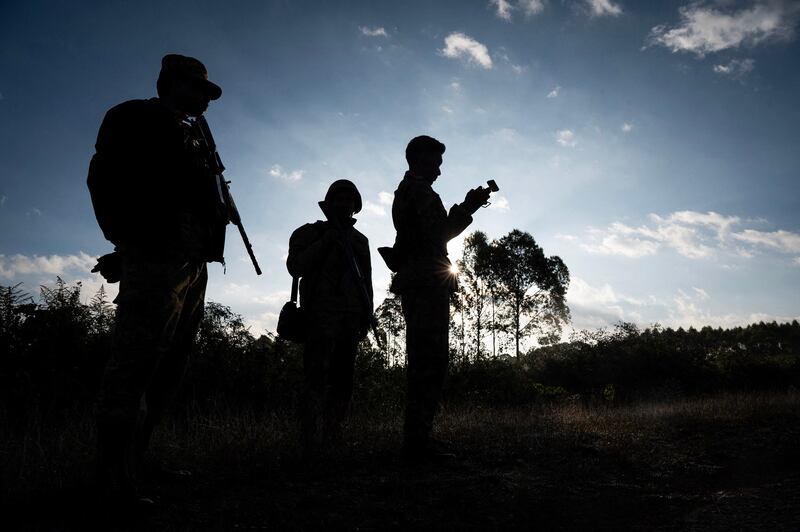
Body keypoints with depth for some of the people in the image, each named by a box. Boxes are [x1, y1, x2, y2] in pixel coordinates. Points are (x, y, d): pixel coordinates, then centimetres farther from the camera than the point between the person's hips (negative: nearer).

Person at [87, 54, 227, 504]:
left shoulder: (189, 137, 31)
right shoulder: (138, 118, 6)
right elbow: (106, 176, -6)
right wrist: (133, 239, -14)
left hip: (192, 261, 9)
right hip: (157, 255, -9)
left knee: (170, 365, 8)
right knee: (138, 358, -12)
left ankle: (135, 462, 16)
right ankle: (117, 480, -8)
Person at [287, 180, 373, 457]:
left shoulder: (360, 240, 23)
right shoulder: (311, 233, 9)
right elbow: (295, 267, -5)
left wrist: (366, 315, 13)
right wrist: (326, 241, -11)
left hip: (350, 319, 5)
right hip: (321, 316, -5)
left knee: (343, 380, 2)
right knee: (318, 378, -12)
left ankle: (332, 441, 8)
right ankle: (313, 446, -14)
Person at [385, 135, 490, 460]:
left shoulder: (406, 191, 27)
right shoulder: (419, 191, -5)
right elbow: (439, 233, -16)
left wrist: (465, 208, 22)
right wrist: (468, 207, -5)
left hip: (418, 286, 11)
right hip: (428, 284, -11)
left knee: (425, 360, 11)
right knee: (430, 361, -13)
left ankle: (417, 437, 14)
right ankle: (418, 440, -13)